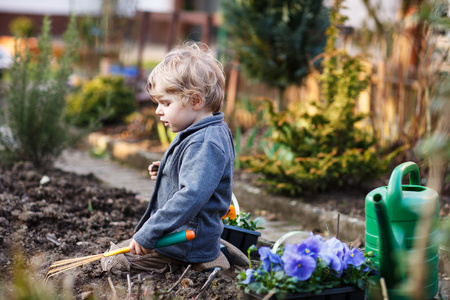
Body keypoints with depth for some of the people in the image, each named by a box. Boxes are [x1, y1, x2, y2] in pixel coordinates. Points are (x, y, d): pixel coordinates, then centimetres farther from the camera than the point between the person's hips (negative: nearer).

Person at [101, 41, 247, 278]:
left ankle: (205, 260, -6)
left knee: (113, 262, -9)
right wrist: (166, 172, 8)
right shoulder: (204, 134, 8)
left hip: (188, 239, -11)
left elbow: (190, 197, -33)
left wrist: (147, 234, -31)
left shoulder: (205, 144, -25)